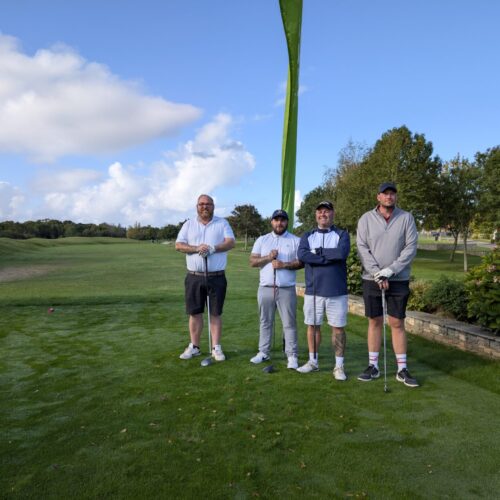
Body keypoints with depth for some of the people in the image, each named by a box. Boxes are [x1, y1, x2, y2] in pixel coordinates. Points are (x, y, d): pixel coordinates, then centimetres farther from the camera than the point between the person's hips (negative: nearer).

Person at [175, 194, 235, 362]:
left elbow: (230, 242, -7)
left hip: (216, 277, -1)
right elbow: (178, 245, -1)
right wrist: (196, 249, -17)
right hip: (194, 277, 2)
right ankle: (194, 346, 19)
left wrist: (213, 248, -22)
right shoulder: (188, 224, 9)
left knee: (215, 313, 5)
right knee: (195, 312, 8)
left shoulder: (222, 223, 5)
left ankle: (216, 348, 12)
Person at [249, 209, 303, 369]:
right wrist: (268, 257, -13)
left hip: (287, 289, -2)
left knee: (289, 323, 1)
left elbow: (301, 262, -3)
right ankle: (263, 352, 22)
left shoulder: (296, 240, 4)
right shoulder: (262, 240, 10)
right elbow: (252, 261, 3)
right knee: (265, 322, 11)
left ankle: (292, 356, 8)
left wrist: (284, 265, -17)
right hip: (265, 288, 2)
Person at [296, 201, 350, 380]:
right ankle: (313, 361, 25)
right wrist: (330, 256, -14)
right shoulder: (307, 236, 9)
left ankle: (339, 365, 16)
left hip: (336, 291, -2)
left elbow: (342, 253, -18)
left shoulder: (342, 235, 3)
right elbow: (301, 255, -11)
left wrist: (317, 251, -10)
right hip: (313, 290, 2)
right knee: (312, 325, 10)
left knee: (338, 327, 3)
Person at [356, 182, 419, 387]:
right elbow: (362, 248, -6)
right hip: (372, 279, 0)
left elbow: (411, 247, -6)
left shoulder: (406, 218, 0)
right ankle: (373, 366, 18)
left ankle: (402, 370, 14)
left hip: (399, 280, 0)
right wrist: (377, 274, -14)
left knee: (397, 323, 4)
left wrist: (390, 270, -15)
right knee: (374, 322, 8)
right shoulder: (366, 219, 0)